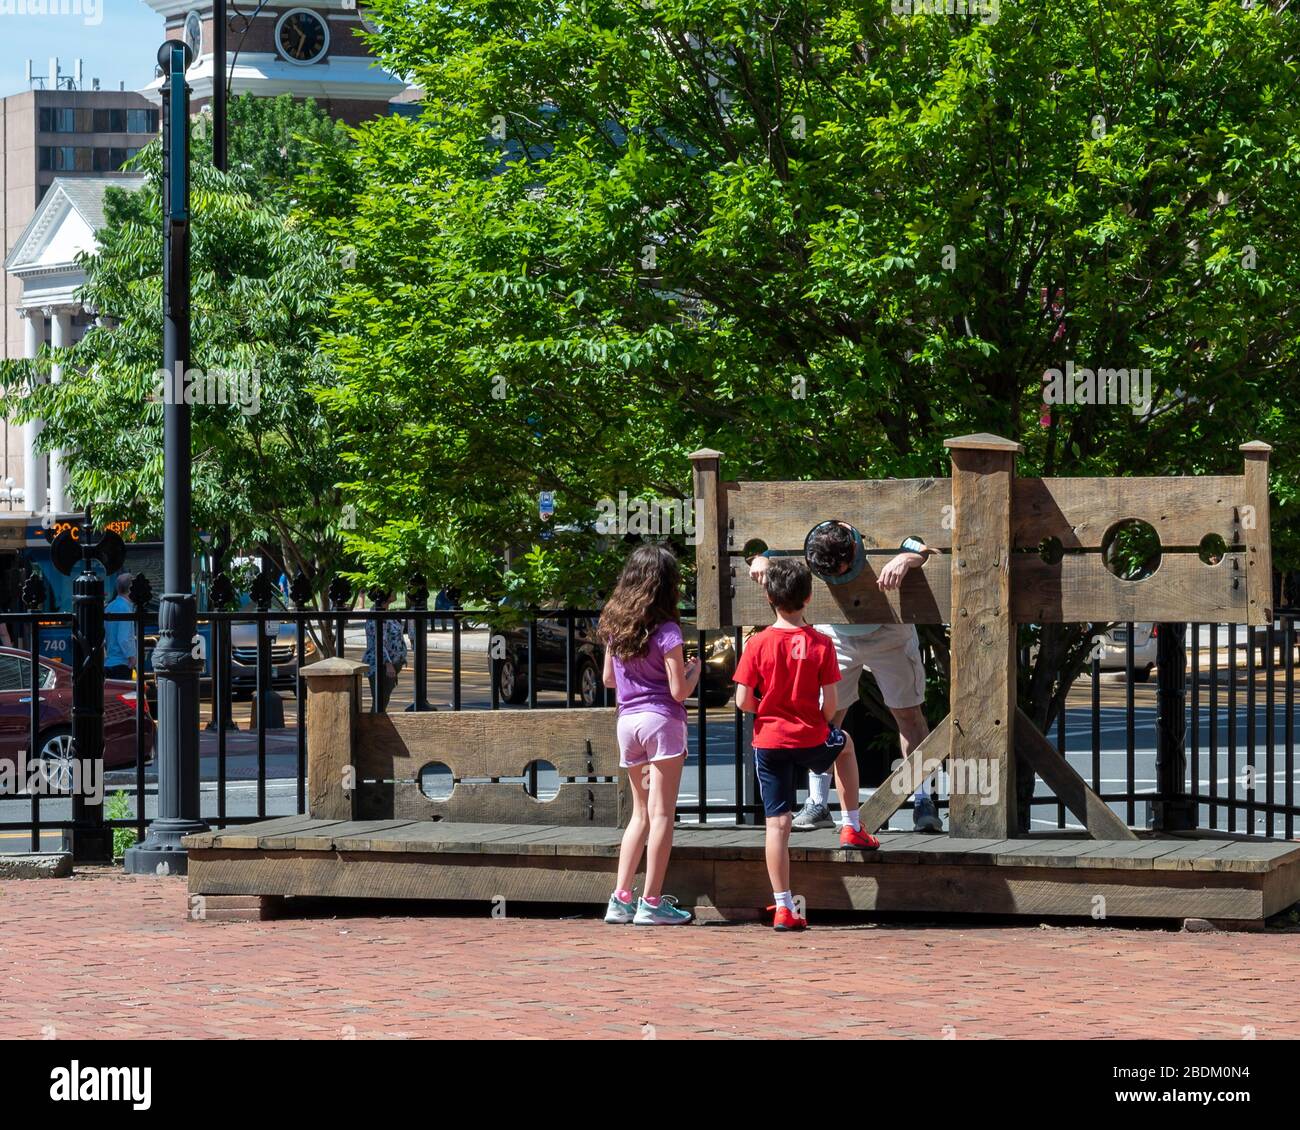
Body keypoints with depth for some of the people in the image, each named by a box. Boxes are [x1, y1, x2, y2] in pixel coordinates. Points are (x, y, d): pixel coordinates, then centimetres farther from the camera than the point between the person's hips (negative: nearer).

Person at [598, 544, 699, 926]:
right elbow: (679, 691, -13)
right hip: (662, 720, -6)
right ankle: (652, 902, -4)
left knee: (641, 813, 15)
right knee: (661, 814, -2)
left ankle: (621, 898, 10)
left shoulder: (614, 625, 7)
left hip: (627, 720, 6)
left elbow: (609, 679, 17)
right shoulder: (665, 631, -11)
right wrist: (694, 670, 6)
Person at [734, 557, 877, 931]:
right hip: (811, 739, 0)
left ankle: (783, 908, 0)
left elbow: (743, 701, -9)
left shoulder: (758, 644, -9)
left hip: (769, 741, 0)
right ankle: (851, 827, 34)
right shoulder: (821, 644, -9)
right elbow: (830, 704, -8)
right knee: (846, 744, 34)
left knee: (777, 822, 2)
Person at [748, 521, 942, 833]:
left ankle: (924, 803, 3)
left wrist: (907, 558, -55)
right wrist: (760, 560, -36)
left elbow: (933, 553, -34)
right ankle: (817, 805, 2)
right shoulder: (806, 545, -24)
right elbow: (767, 554, -11)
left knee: (908, 713, -2)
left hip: (887, 634, -2)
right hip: (835, 636, 2)